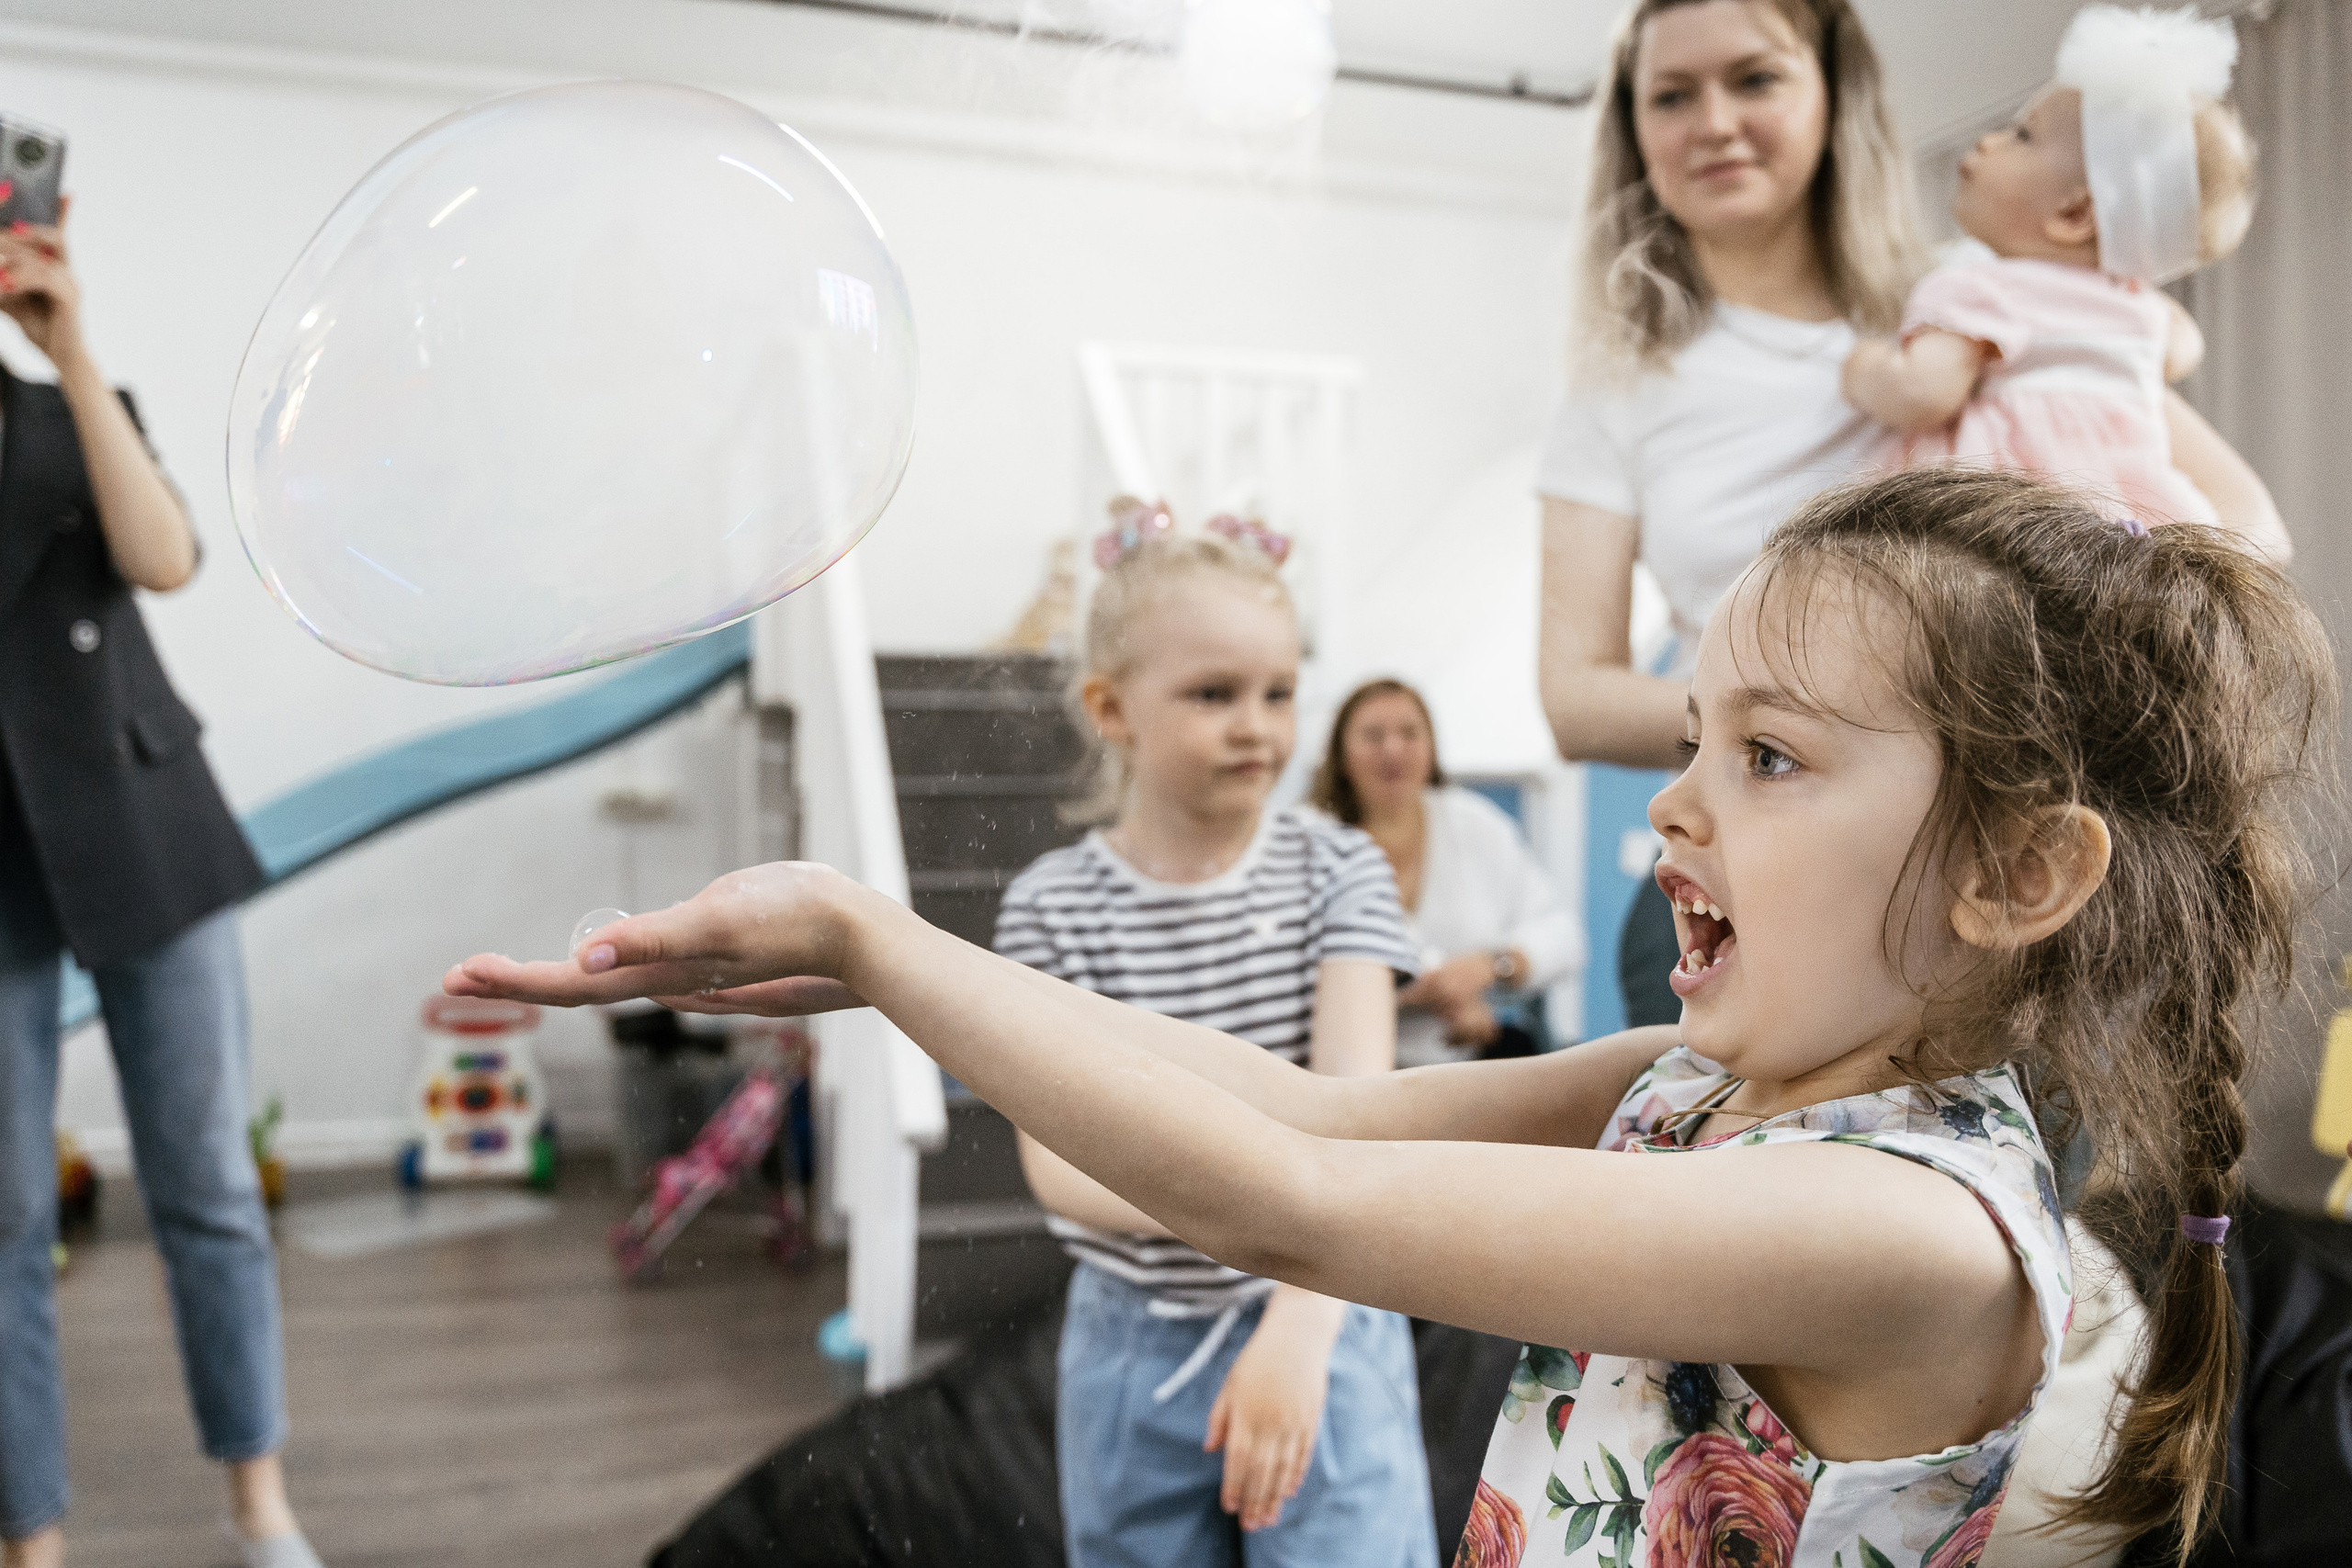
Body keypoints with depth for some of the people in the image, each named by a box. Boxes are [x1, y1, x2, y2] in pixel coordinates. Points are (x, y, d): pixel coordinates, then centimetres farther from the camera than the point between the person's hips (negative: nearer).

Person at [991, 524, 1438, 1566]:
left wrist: (1299, 1326, -33)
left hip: (1320, 1331, -1)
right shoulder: (1051, 906, -5)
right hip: (1132, 1351, 1)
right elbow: (1055, 1156, -12)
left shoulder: (1337, 872, -6)